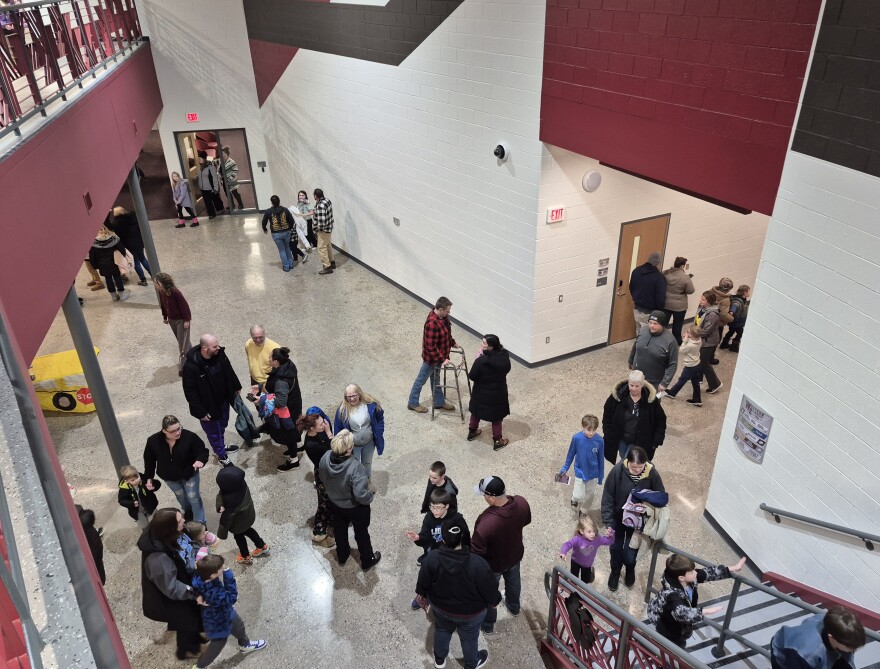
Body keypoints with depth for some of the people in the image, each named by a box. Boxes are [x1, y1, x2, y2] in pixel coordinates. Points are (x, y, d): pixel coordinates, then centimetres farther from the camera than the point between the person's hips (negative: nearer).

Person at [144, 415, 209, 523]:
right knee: (182, 498, 23)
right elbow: (149, 460, -7)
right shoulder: (153, 441, -24)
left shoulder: (189, 436, -31)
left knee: (194, 498, 9)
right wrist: (149, 478, -1)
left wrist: (200, 460, -43)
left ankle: (200, 523, 28)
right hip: (169, 477, 3)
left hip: (189, 474, -2)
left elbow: (202, 451, -21)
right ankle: (188, 514, 53)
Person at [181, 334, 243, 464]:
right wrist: (200, 412, -19)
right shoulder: (191, 366, -32)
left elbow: (229, 371, 4)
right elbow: (190, 392, -23)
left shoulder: (220, 353, -15)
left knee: (222, 425, 28)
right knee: (213, 431, 15)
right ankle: (221, 455, 37)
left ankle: (221, 445, 54)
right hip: (208, 406, -6)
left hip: (223, 400, 6)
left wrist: (236, 387, 13)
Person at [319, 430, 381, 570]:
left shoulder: (325, 458, -24)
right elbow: (360, 495, -37)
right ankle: (367, 561, 47)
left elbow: (323, 478, -4)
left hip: (334, 503, 5)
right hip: (355, 508, -4)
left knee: (339, 530, 31)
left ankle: (342, 556, 57)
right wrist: (370, 497, -15)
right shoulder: (355, 467, -41)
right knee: (361, 533, 23)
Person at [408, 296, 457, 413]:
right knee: (421, 380, 11)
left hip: (438, 355, 9)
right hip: (431, 357, -9)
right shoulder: (432, 323, -35)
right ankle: (413, 403, 29)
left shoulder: (442, 316, -7)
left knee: (435, 379, 25)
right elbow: (431, 347, -31)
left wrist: (453, 342, 13)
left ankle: (439, 402, 41)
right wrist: (442, 359, -27)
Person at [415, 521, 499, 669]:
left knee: (442, 630, 32)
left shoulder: (432, 558, -29)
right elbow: (489, 588, -22)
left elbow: (423, 582, -11)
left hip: (440, 606, 2)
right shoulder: (477, 563, -38)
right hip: (470, 612, -2)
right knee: (469, 637, 27)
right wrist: (495, 600, 1)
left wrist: (422, 594, 12)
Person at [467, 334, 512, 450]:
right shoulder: (504, 356, -17)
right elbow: (507, 370, 2)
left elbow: (472, 376, -16)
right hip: (498, 392, 2)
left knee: (476, 411, 24)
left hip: (482, 393, -1)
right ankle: (497, 441, 31)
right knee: (496, 416, 19)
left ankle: (472, 432, 45)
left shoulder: (481, 361, -29)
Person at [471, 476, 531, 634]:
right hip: (515, 555, 5)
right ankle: (514, 606, 64)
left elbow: (476, 551, -30)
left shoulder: (486, 522, -45)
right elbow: (526, 521, -4)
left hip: (493, 564, -5)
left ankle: (487, 624, 51)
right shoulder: (521, 502, -28)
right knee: (513, 581, 35)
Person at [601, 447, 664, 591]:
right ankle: (615, 571, 50)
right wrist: (608, 522, -20)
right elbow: (607, 498, -18)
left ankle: (630, 569, 45)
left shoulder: (652, 474, -23)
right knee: (616, 548, 18)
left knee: (629, 554, 9)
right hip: (618, 518, 0)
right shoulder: (618, 470, -27)